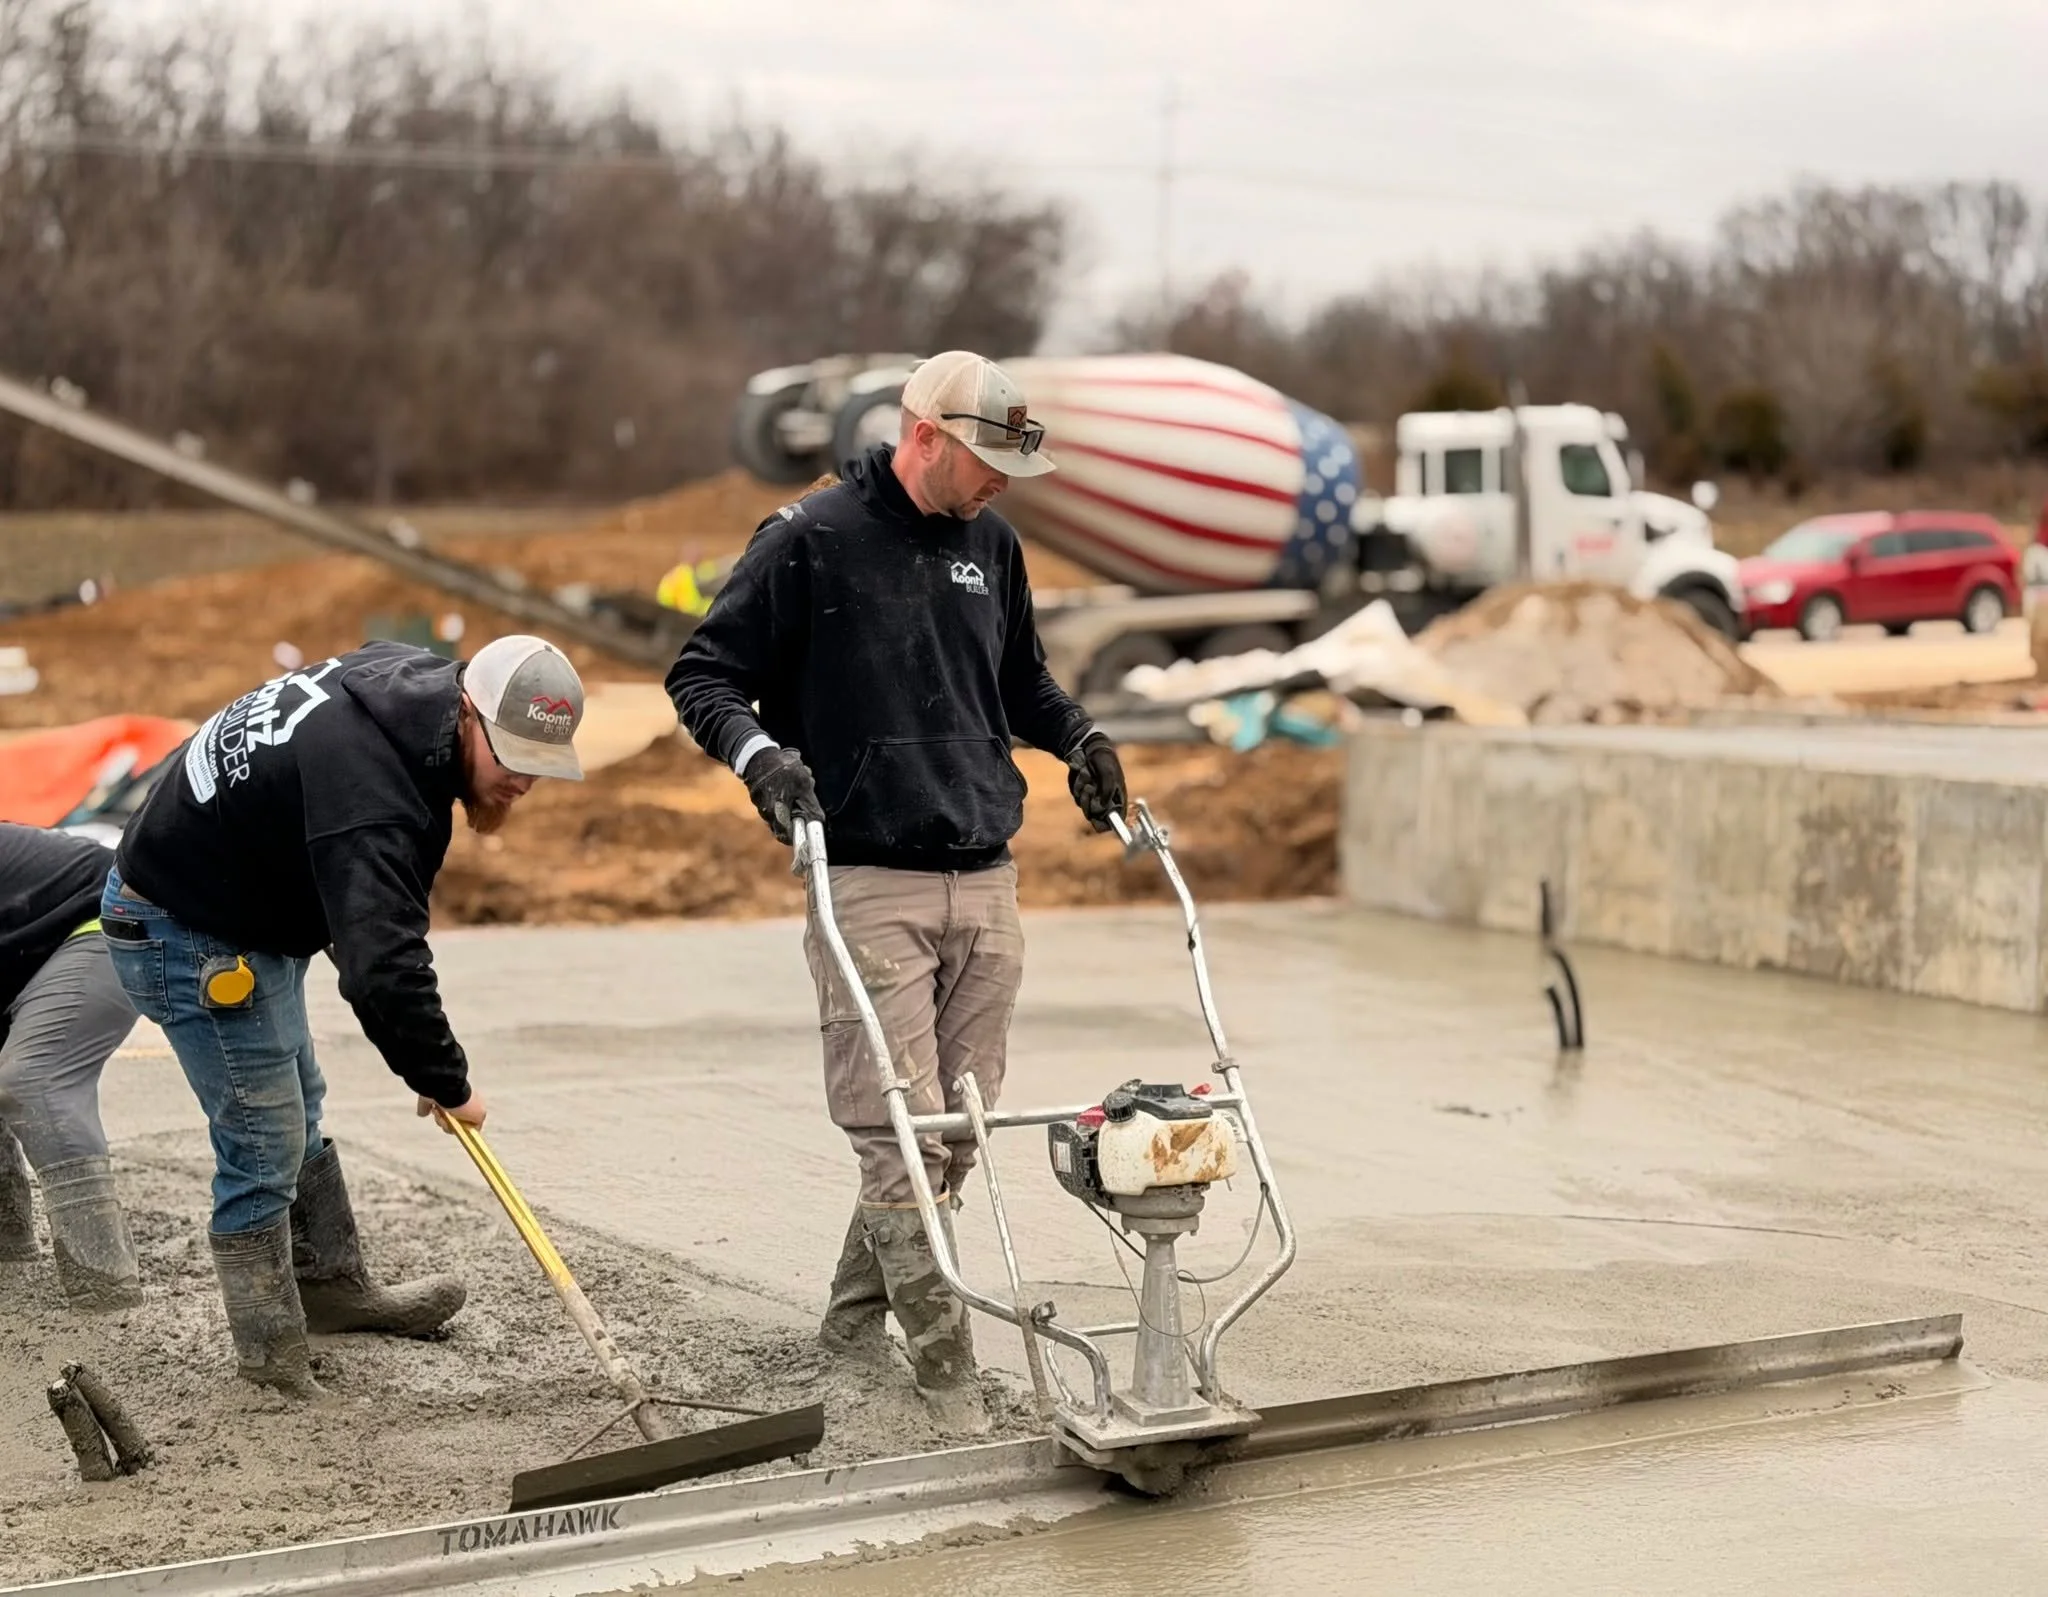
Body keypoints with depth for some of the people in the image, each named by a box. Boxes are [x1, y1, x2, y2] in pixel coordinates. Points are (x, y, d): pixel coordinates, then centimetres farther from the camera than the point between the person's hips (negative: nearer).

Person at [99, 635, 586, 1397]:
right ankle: (275, 1373, 4)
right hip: (188, 936, -10)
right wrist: (448, 1084, -28)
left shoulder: (411, 679, -8)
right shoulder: (371, 795, -38)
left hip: (247, 905, 10)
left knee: (297, 1111, 22)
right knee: (264, 1143, -6)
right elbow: (381, 973, -42)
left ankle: (333, 1285, 38)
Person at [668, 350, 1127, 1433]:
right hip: (871, 884, -6)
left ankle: (855, 1314, 27)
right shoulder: (811, 540, -5)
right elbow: (701, 675, -2)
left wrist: (1074, 734, 14)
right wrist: (760, 751, -19)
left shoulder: (992, 545, 14)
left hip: (986, 884, 7)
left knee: (960, 1130, 9)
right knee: (901, 1136, -9)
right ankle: (949, 1376, -7)